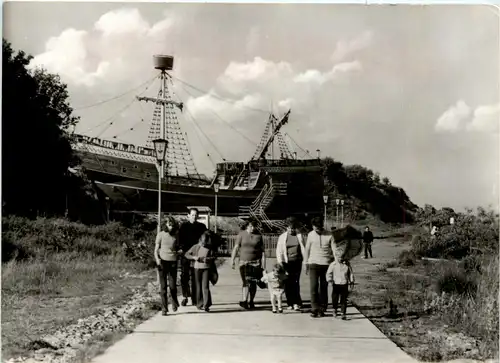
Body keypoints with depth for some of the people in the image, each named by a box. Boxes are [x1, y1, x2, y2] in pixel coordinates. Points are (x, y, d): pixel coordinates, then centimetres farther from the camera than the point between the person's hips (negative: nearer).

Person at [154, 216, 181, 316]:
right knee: (163, 286, -2)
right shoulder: (161, 234, 3)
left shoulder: (175, 235, 9)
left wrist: (178, 251, -1)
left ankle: (174, 302, 27)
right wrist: (157, 259, -14)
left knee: (172, 285, -1)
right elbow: (156, 249, 2)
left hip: (173, 262, 1)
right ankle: (164, 308, 3)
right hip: (162, 261, -1)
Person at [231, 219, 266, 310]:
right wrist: (232, 260, -8)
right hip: (244, 262, -2)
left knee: (253, 283, 3)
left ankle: (251, 301, 14)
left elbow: (262, 250, 6)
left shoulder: (258, 236, 5)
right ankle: (244, 301, -21)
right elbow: (236, 248, -1)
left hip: (256, 263, 2)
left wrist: (263, 261, -1)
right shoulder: (241, 234, 1)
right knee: (246, 281, -13)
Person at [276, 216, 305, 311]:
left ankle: (296, 303, -9)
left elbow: (303, 249, 11)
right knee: (287, 283, 1)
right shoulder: (282, 237, 7)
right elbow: (279, 251, 5)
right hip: (286, 262, 1)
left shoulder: (299, 236, 9)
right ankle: (290, 303, 9)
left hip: (297, 262, 0)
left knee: (295, 282, -10)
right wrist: (280, 263, -4)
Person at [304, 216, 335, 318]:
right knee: (314, 286, -8)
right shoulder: (310, 235, 4)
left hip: (326, 264, -1)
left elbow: (334, 250, -1)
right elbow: (307, 250, 12)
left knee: (324, 287, 3)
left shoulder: (329, 236, -1)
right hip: (313, 264, 1)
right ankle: (314, 309, -5)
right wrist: (306, 264, 12)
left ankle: (322, 309, 11)